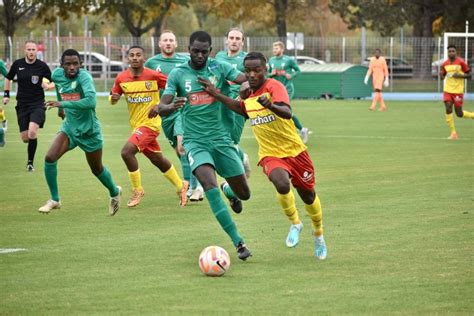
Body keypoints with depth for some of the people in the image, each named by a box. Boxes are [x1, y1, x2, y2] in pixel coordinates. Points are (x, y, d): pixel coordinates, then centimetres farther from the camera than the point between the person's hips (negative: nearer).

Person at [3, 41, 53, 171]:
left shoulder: (42, 66, -6)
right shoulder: (17, 64, 1)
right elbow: (8, 78, 18)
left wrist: (48, 86, -19)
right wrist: (6, 94, 11)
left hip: (37, 104, -3)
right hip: (22, 105, 3)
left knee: (32, 132, -25)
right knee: (25, 138, -1)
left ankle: (30, 162, -9)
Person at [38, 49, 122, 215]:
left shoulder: (84, 77, -27)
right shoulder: (57, 75, -7)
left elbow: (91, 101, -43)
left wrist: (63, 104, -45)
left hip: (89, 131, -4)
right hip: (69, 127, 4)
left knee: (97, 169, 14)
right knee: (50, 158, -17)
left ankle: (114, 192, 45)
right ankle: (55, 200, -2)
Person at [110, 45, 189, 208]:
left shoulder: (154, 76, -13)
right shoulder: (121, 78, -2)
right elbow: (113, 98, 8)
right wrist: (113, 98, -13)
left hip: (150, 123, -6)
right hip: (136, 125, 6)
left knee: (127, 151, -22)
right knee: (157, 160, 17)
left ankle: (137, 190, -5)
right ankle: (180, 186, 38)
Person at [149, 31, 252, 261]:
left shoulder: (219, 68, 1)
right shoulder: (178, 74, 0)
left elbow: (248, 80, -11)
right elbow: (162, 107, -6)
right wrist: (169, 107, -30)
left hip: (220, 138, 2)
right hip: (195, 140, -2)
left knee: (244, 194, 5)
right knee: (210, 185, -27)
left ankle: (232, 193, 46)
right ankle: (238, 242, -24)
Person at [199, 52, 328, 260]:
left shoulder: (274, 87, -18)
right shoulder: (249, 94, 1)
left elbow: (287, 113, -36)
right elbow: (243, 110, 25)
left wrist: (270, 105, -57)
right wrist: (217, 96, 15)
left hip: (294, 151, -3)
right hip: (270, 155, 3)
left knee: (308, 196, 12)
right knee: (282, 185, -29)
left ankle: (318, 235, 41)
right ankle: (295, 223, -1)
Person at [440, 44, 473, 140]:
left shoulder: (461, 62, -8)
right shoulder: (445, 64, 5)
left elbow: (469, 75, -4)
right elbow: (442, 76, 18)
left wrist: (459, 75, -20)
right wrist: (441, 75, -6)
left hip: (458, 91, -3)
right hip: (448, 90, 3)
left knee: (459, 114, -1)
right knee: (448, 109, -11)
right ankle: (453, 133, -1)